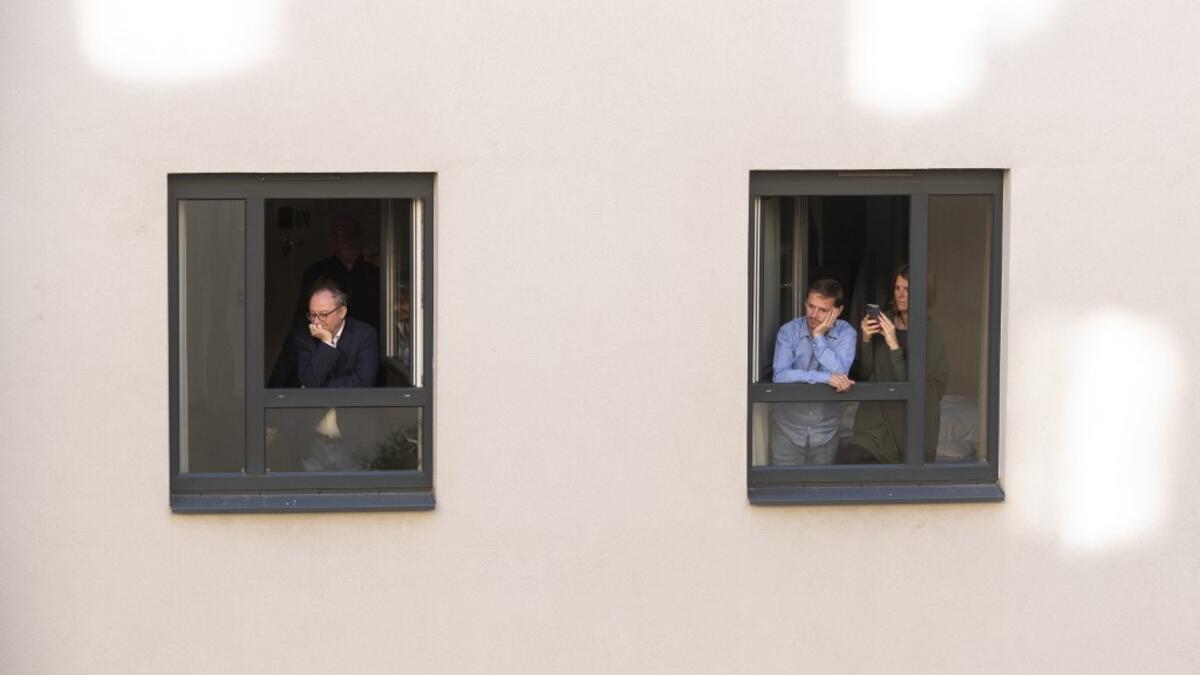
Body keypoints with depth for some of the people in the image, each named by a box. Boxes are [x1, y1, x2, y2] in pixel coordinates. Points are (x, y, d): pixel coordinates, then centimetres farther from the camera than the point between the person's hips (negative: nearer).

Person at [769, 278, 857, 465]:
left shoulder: (846, 333, -6)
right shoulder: (789, 331, -9)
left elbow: (840, 373, -21)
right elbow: (780, 375, -23)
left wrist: (819, 336, -21)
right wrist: (826, 378, -30)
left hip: (826, 428, 1)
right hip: (788, 427, -1)